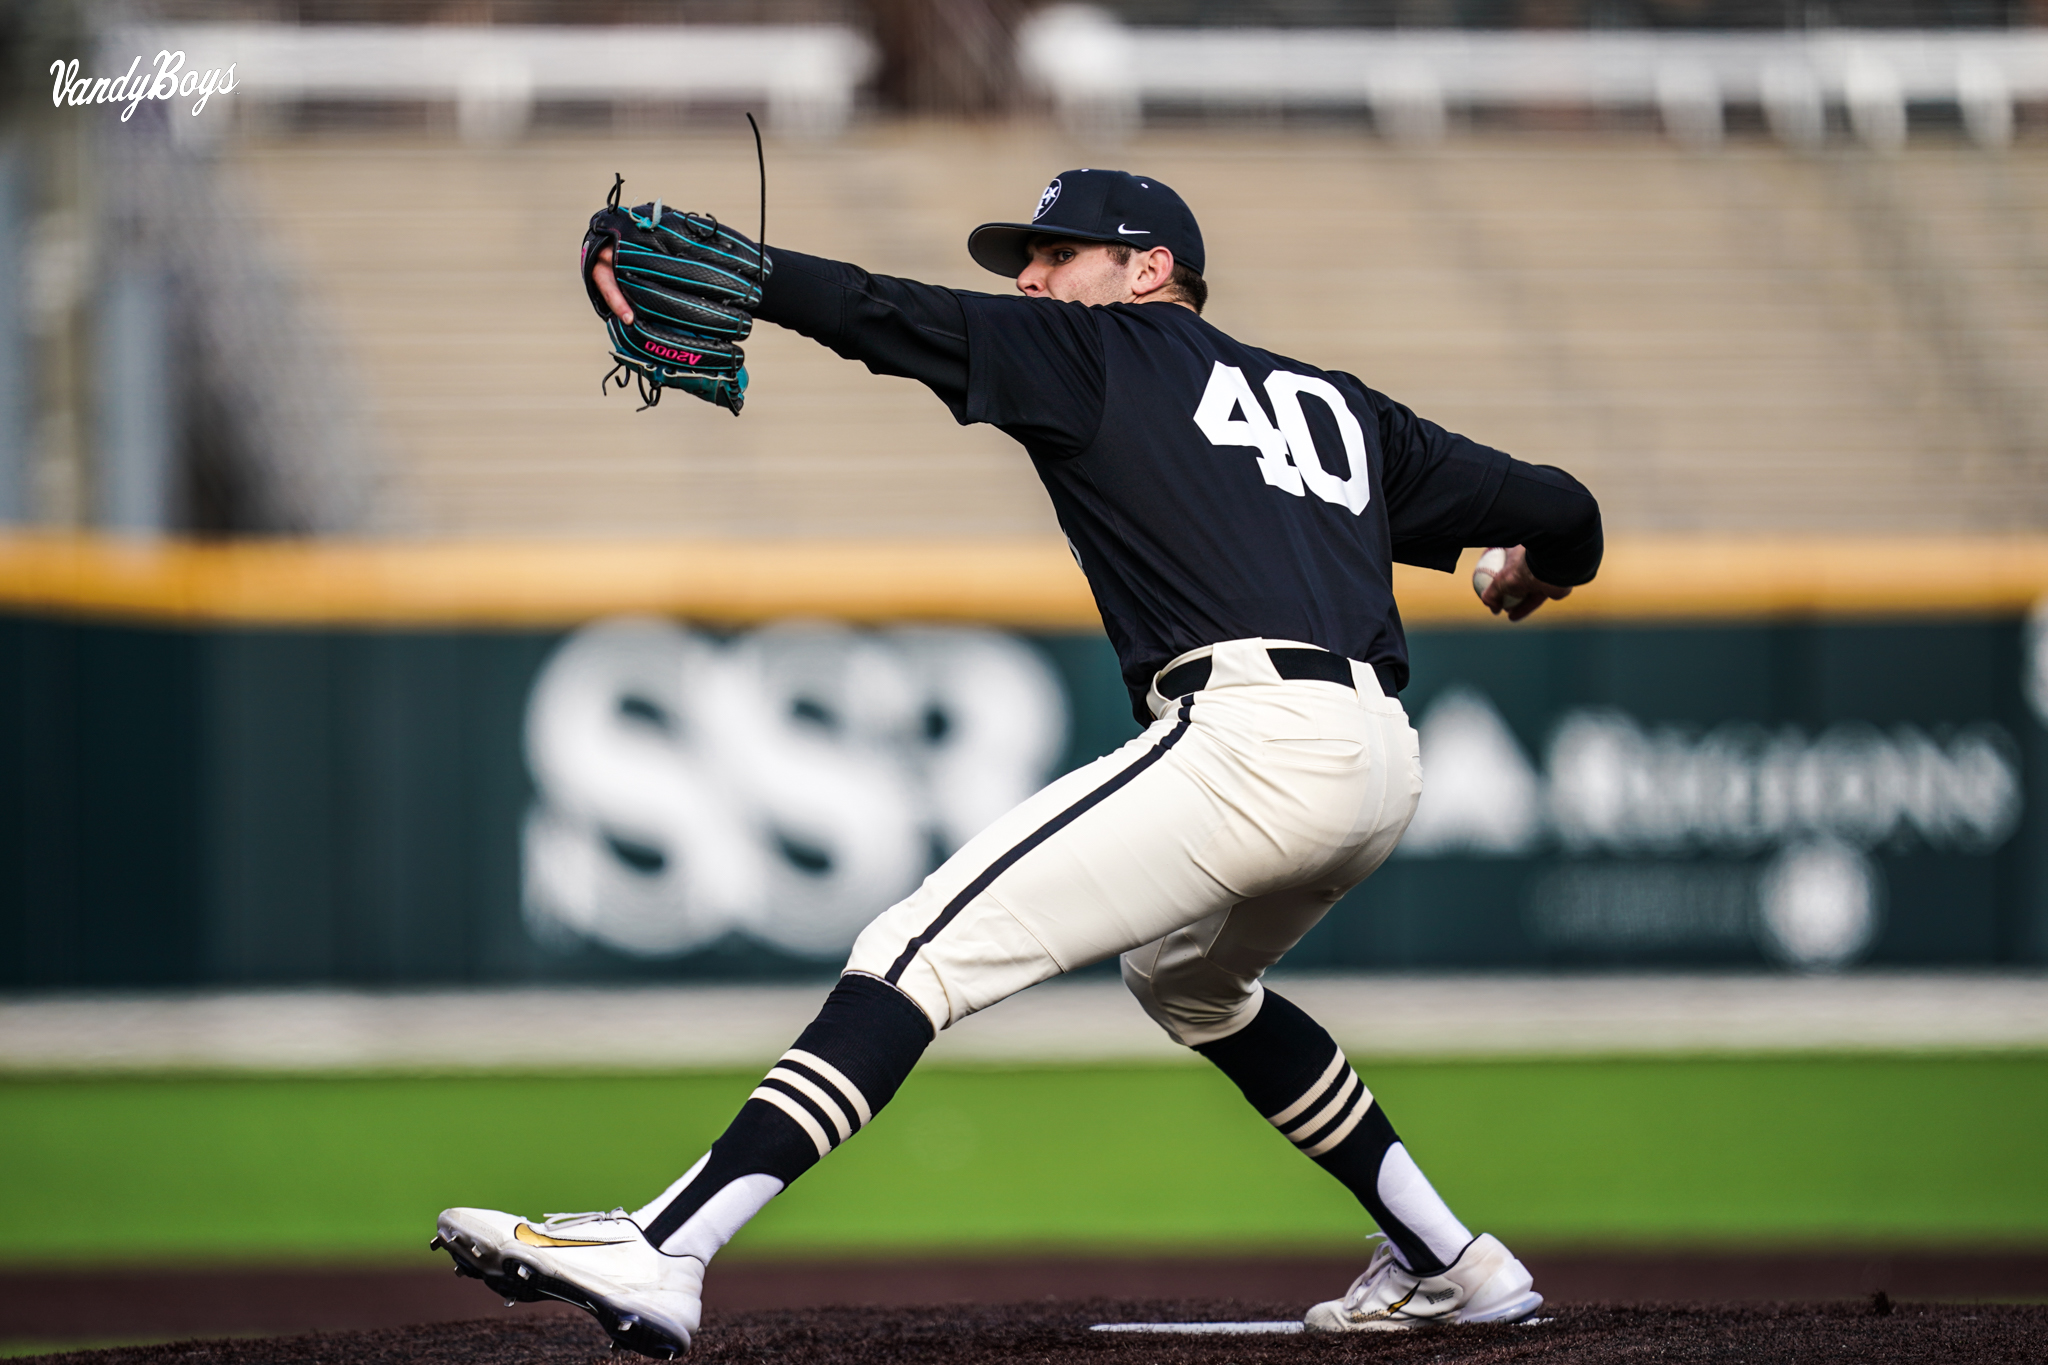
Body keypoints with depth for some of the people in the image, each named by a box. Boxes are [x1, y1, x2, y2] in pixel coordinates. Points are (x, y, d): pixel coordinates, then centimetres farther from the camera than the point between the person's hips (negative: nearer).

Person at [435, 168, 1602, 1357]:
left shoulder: (1102, 349, 12)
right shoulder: (1336, 404, 28)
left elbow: (880, 314, 0)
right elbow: (1561, 514, 28)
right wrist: (1540, 574, 50)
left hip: (1256, 738, -8)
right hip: (1387, 766, 8)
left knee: (921, 952, -13)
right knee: (1188, 977, 36)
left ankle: (660, 1255, -28)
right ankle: (1449, 1264, 35)